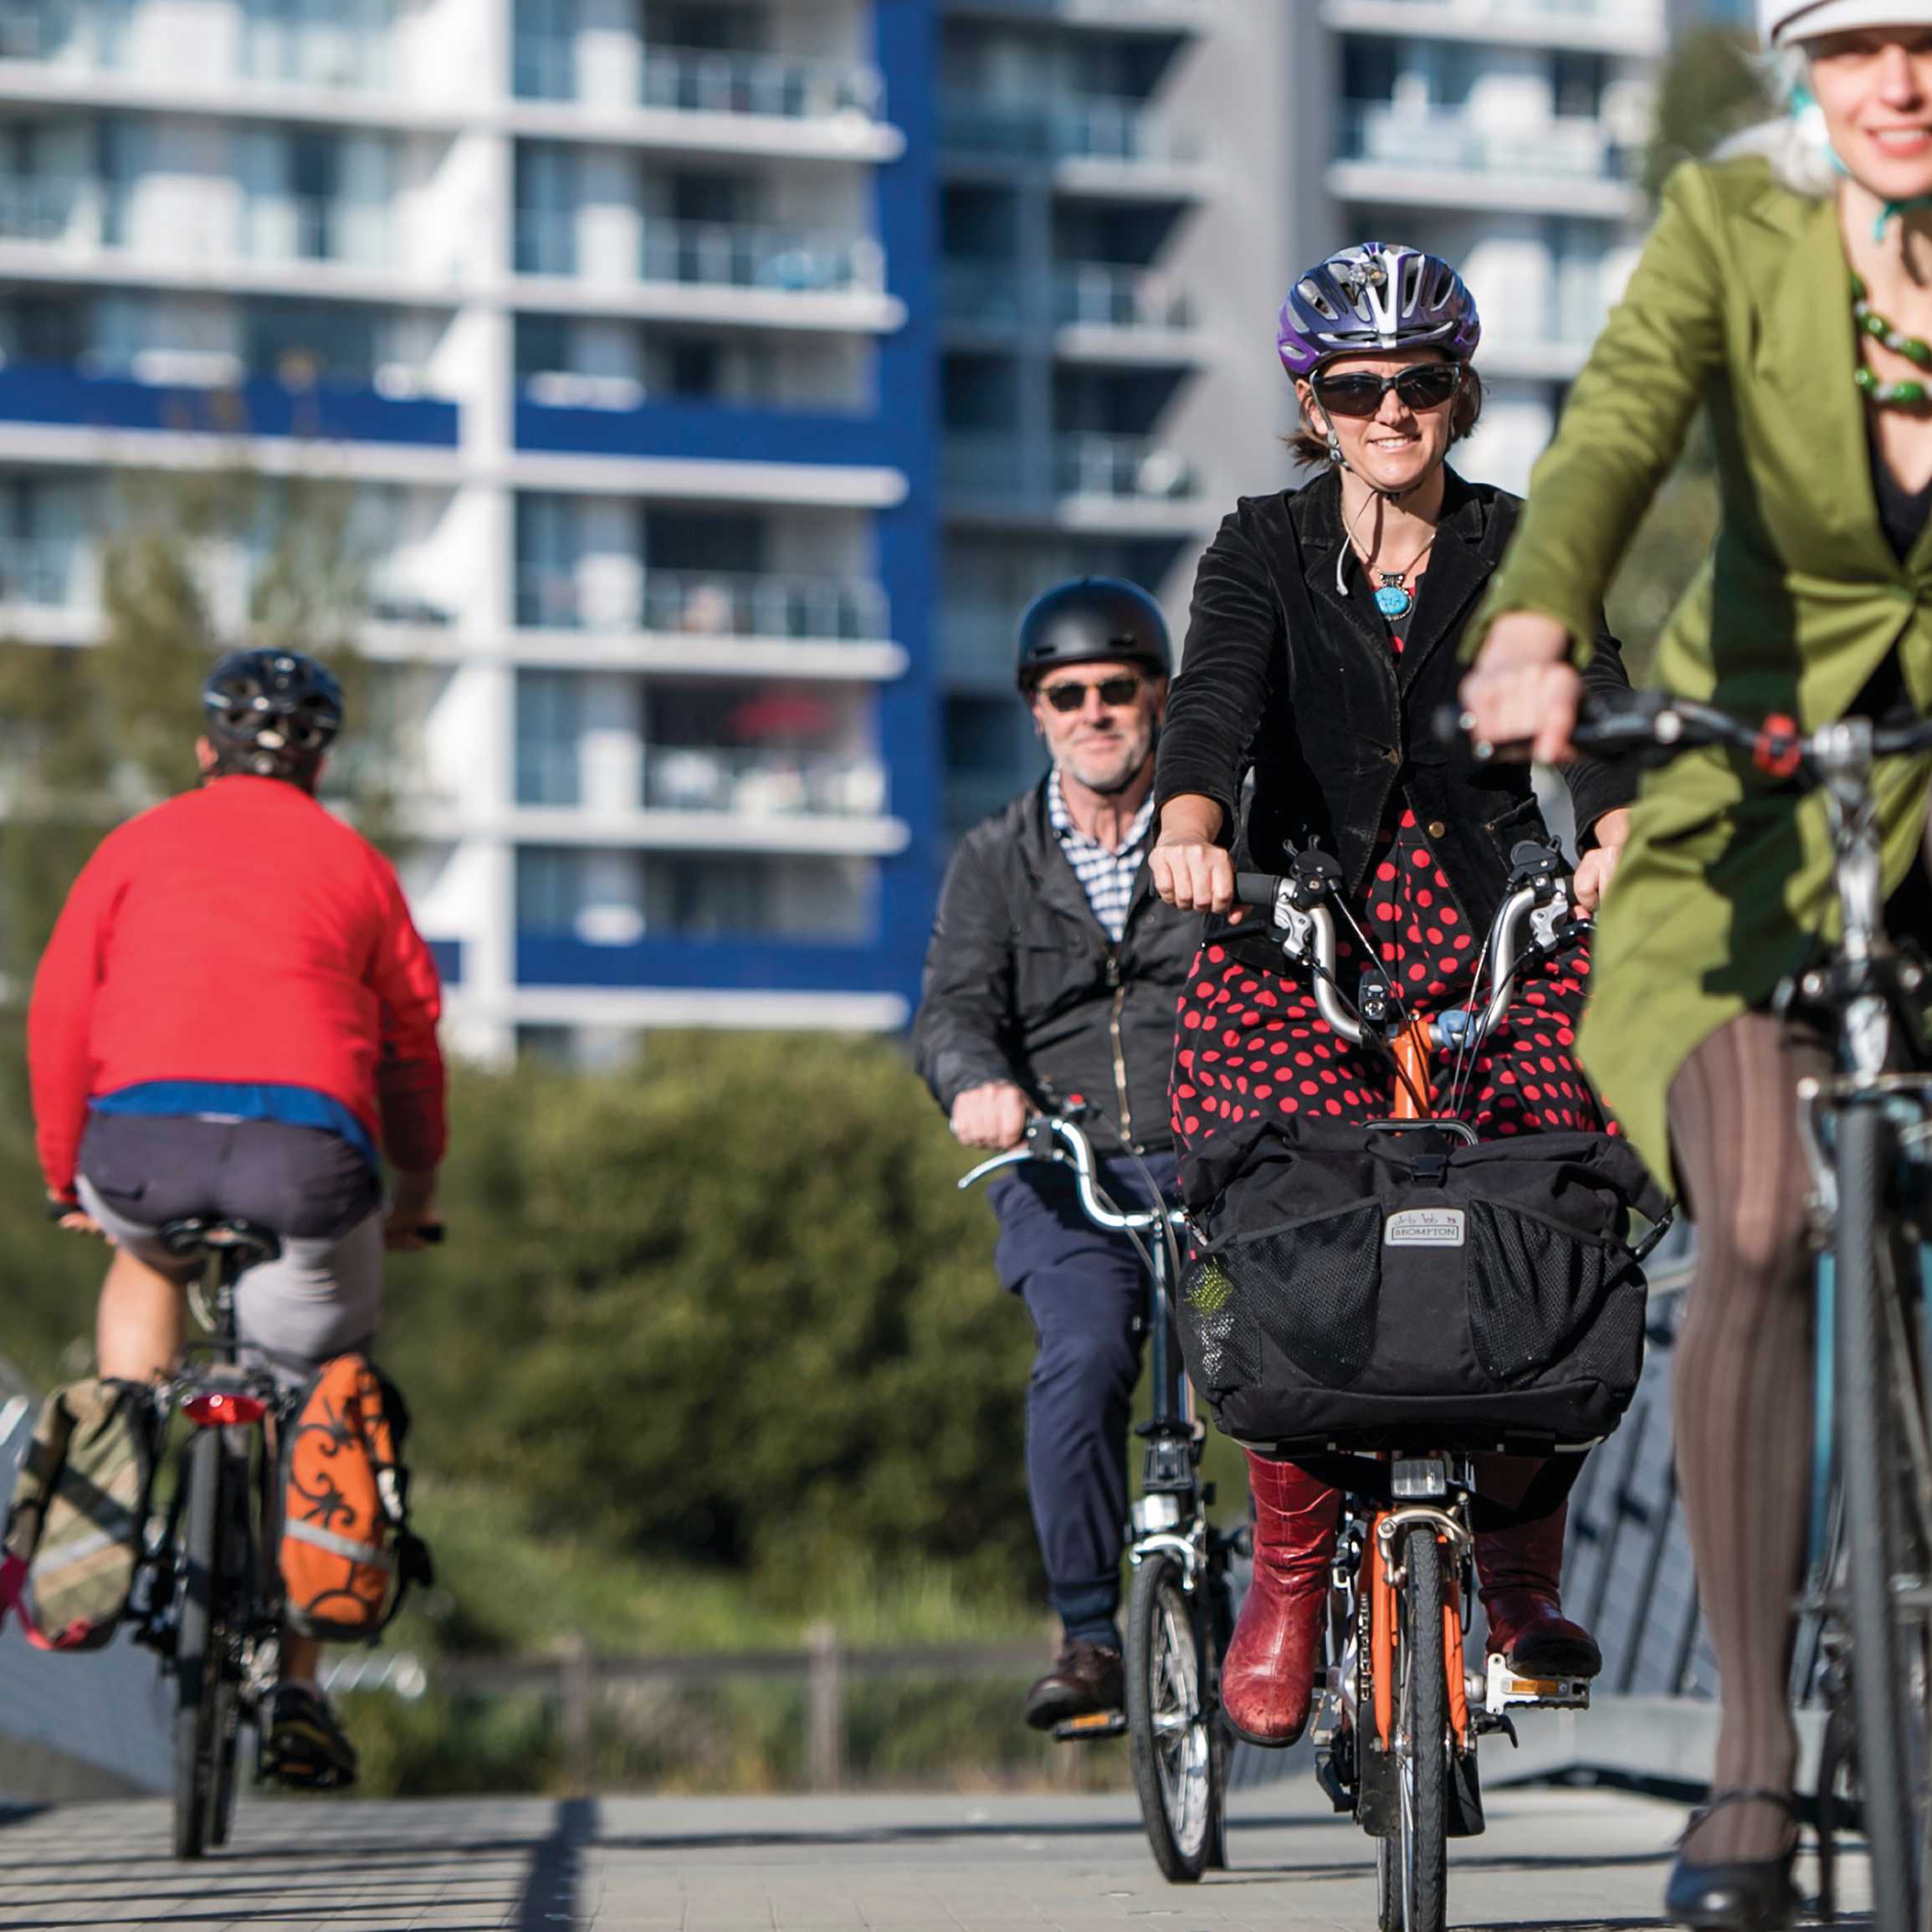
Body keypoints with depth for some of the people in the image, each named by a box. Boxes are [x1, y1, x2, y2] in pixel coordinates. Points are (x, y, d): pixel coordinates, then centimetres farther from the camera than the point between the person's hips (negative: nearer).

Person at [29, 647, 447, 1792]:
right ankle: (297, 1688, 10)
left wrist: (65, 1174, 25)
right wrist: (418, 1190, 34)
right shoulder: (356, 866, 19)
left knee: (146, 1257, 36)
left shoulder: (137, 848, 19)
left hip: (145, 1133, 1)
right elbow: (413, 1042, 21)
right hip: (309, 1150, 0)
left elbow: (59, 1017, 15)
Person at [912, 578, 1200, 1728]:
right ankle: (1090, 1634, -17)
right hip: (1066, 1170, 0)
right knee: (1084, 1356, -27)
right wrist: (976, 1082, -22)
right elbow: (956, 1006, 2)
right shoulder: (999, 860, 15)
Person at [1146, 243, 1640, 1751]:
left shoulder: (1523, 549, 8)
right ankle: (1290, 1571, 2)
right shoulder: (1267, 551, 7)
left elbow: (1594, 711, -8)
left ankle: (1523, 1568, 6)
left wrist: (1619, 837, -30)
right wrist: (1191, 824, -34)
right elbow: (1217, 699, -12)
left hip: (1500, 935, 1)